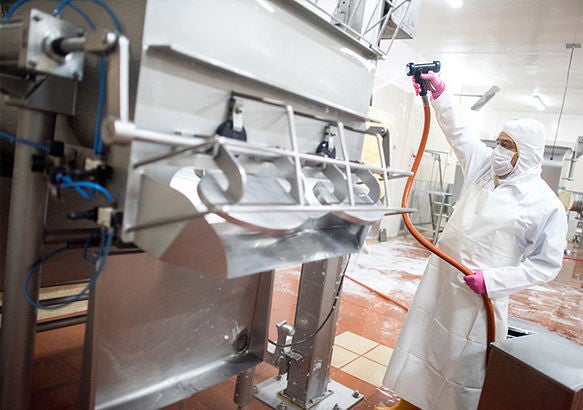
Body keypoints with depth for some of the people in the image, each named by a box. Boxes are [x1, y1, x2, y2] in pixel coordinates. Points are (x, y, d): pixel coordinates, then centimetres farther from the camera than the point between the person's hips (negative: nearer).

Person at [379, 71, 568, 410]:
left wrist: (493, 280, -21)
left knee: (465, 361, 5)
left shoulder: (546, 204, -12)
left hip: (479, 294, -6)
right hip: (440, 278, 6)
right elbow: (457, 130, 6)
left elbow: (547, 264, -11)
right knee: (421, 338, 16)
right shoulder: (485, 166, 2)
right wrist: (438, 91, -5)